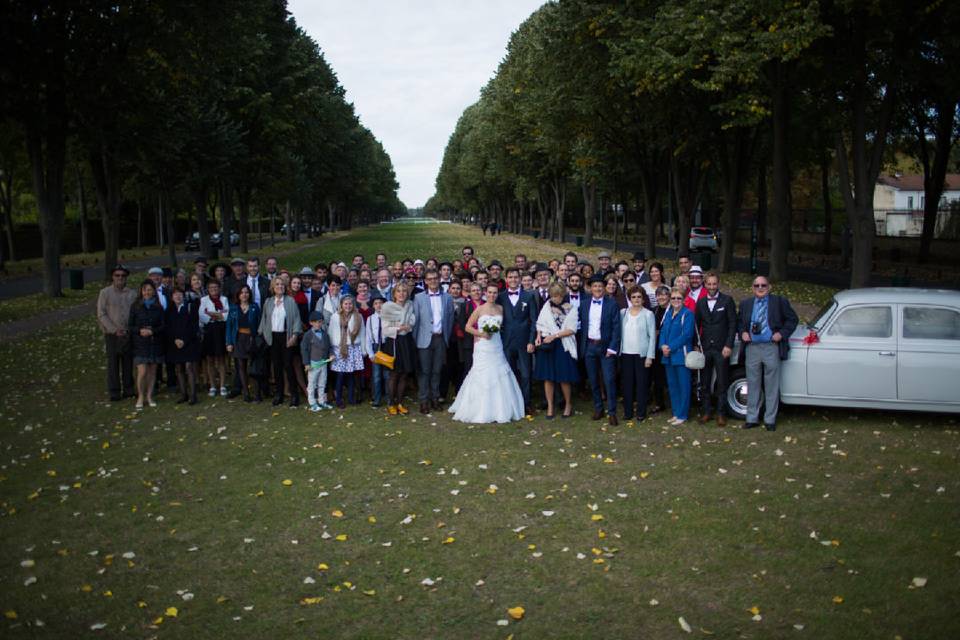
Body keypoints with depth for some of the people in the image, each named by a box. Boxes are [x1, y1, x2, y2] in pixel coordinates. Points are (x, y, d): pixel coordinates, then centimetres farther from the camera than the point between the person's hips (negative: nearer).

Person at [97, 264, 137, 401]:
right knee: (113, 363, 1)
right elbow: (101, 314, -3)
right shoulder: (105, 292, 0)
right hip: (112, 334, -2)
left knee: (128, 363, 7)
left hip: (129, 334, 2)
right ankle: (114, 392, 8)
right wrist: (114, 330, -10)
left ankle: (128, 389, 17)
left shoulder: (132, 293, 7)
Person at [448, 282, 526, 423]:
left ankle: (500, 410, 14)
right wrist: (481, 334, -14)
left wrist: (498, 329, 1)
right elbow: (468, 327, -3)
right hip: (483, 347, -4)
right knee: (482, 378, -2)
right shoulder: (480, 309, -3)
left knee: (500, 377, 4)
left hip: (497, 347, 4)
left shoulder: (500, 308, 8)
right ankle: (481, 411, 7)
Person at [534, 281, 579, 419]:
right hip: (546, 345, 3)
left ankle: (568, 404, 22)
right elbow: (540, 324, 11)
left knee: (564, 377, 1)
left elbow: (571, 329, -7)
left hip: (563, 345, -3)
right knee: (548, 377, 4)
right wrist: (539, 336, -6)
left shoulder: (570, 309, -3)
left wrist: (554, 336, -14)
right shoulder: (547, 306, 5)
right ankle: (550, 407, 14)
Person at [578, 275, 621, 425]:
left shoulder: (612, 304, -4)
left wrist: (612, 348, -11)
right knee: (593, 380, 10)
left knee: (609, 380, -5)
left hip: (606, 346, -3)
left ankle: (612, 412, 1)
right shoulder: (584, 304, 6)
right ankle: (598, 409, 22)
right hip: (589, 346, 3)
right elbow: (582, 326, 10)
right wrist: (582, 346, 2)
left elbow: (616, 327, -6)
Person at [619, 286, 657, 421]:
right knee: (627, 383, 6)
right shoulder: (623, 313, 7)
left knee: (641, 383, 2)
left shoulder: (648, 314, -2)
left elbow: (652, 336, -3)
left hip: (641, 354, -3)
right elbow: (619, 333, 8)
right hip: (626, 354, 3)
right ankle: (627, 411, 15)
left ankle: (641, 412, 12)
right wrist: (617, 351, 0)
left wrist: (650, 356, -9)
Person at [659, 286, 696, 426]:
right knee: (672, 385, 12)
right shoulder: (668, 313, 14)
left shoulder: (688, 314, -7)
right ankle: (676, 413, 22)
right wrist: (663, 346, -7)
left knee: (683, 385, -2)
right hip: (668, 355, 7)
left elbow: (687, 334, -15)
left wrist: (671, 347, -16)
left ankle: (682, 415, 5)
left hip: (681, 355, -7)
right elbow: (663, 331, 12)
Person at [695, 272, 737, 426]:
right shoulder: (701, 302, 9)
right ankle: (706, 412, 15)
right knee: (704, 383, 6)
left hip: (722, 348, -3)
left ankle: (721, 413, 10)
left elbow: (732, 324, -4)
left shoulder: (727, 300, -2)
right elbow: (697, 324, 10)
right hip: (705, 348, 3)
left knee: (721, 383, 2)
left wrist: (729, 346, -10)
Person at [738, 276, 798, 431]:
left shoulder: (779, 302, 2)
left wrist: (782, 333, -8)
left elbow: (792, 319, 4)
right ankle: (752, 419, 16)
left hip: (771, 348, -3)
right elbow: (740, 323, 19)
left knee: (771, 386, 2)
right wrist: (742, 332, 0)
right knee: (752, 385, 8)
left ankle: (770, 420, 11)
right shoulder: (745, 304, 11)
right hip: (752, 348, 3)